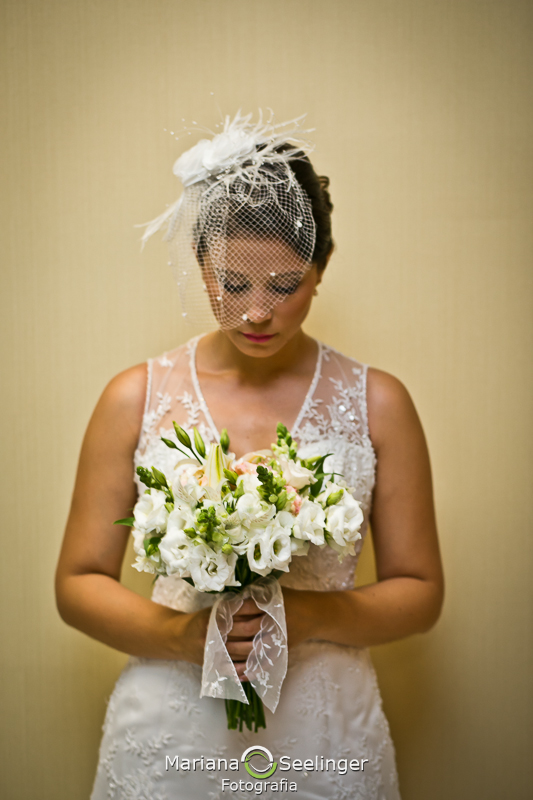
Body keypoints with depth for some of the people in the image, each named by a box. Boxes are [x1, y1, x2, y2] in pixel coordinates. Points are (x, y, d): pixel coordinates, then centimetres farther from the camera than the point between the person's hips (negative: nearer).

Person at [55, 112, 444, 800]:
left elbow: (419, 591, -1)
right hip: (169, 739, 0)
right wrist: (182, 635, -18)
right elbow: (79, 582, -1)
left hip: (324, 744, 1)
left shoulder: (377, 403, -6)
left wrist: (310, 617, -18)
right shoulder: (135, 399, -6)